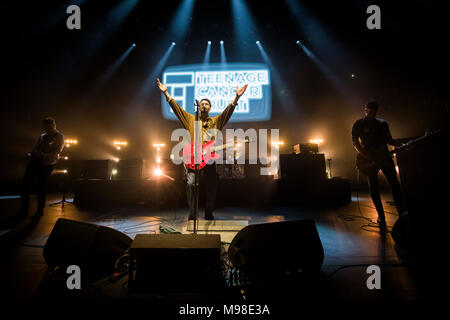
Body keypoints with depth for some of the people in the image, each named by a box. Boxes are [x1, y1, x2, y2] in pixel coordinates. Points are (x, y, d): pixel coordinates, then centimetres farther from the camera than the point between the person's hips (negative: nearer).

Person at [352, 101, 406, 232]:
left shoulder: (383, 123, 14)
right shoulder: (358, 124, 2)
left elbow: (389, 140, 19)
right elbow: (355, 142, -3)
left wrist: (402, 145, 1)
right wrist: (367, 157, -14)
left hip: (384, 157, 3)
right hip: (369, 160, -3)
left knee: (395, 184, -3)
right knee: (373, 186, 0)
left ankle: (402, 214, 2)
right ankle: (381, 216, 9)